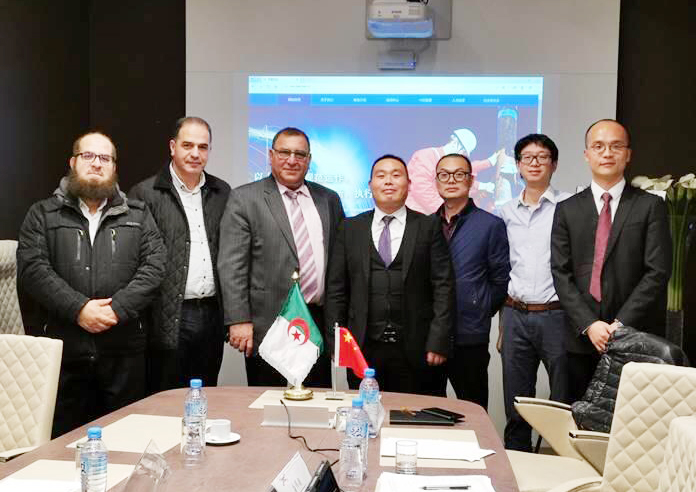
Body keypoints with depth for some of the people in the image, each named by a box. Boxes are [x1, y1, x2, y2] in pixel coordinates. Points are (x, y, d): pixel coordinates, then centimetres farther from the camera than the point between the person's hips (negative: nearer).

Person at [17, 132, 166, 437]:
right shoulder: (43, 214, 9)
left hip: (123, 351, 1)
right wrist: (78, 308, -14)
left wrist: (119, 308, -12)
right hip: (62, 349, 0)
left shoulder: (137, 215, 12)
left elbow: (154, 265, 1)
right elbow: (32, 268, -3)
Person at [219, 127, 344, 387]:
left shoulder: (329, 199, 13)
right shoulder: (244, 198, -1)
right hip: (268, 327, -4)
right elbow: (232, 266, -6)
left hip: (319, 325, 4)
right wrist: (239, 321, -13)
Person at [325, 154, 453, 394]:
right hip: (362, 348, 1)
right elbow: (336, 288, 7)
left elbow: (443, 286, 0)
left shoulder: (429, 227, 4)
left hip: (413, 350, -1)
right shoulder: (350, 228, 9)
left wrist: (439, 341, -7)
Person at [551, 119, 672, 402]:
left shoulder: (650, 206, 3)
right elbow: (561, 273, 2)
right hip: (582, 339, 2)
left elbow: (658, 272, -5)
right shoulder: (567, 210, 8)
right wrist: (589, 324, -10)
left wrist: (621, 324, -12)